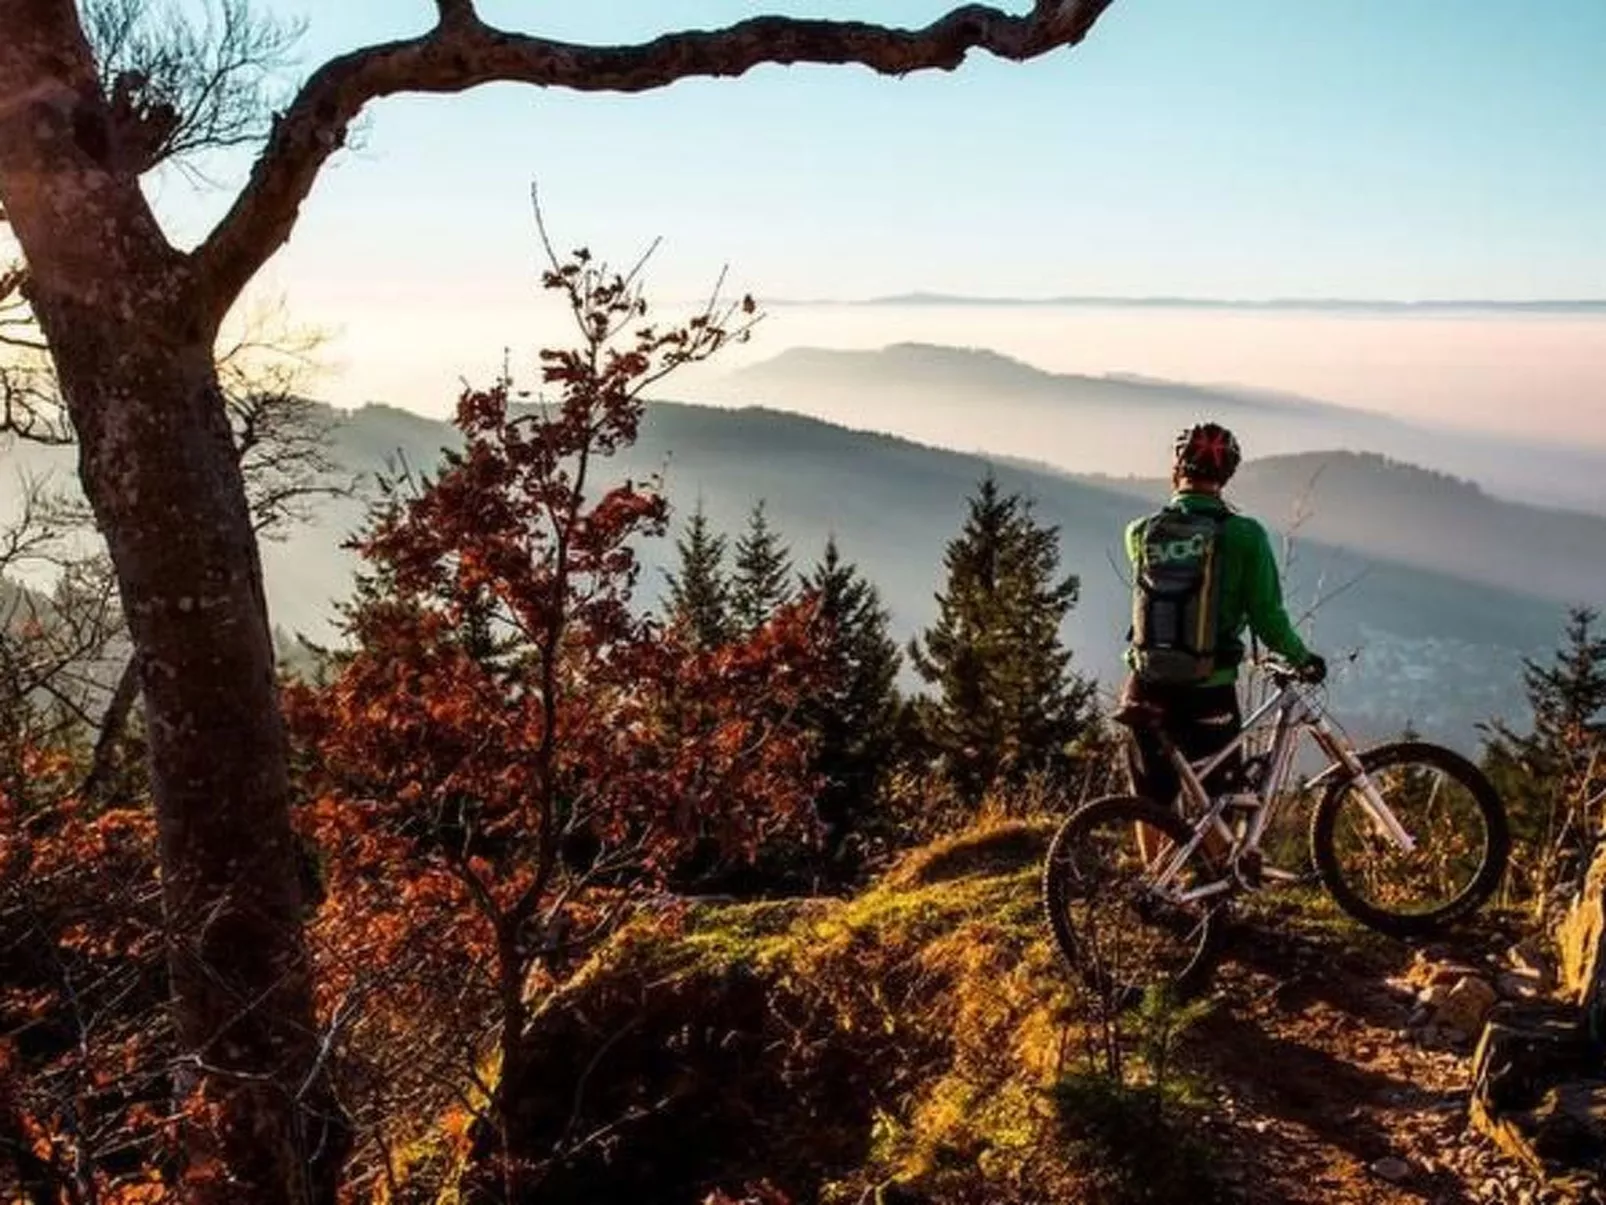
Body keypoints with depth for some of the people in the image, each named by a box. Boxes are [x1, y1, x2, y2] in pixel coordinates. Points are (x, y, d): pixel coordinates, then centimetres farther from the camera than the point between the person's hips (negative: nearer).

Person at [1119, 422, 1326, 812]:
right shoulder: (1244, 534, -10)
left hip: (1150, 691, 3)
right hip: (1209, 693, -2)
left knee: (1152, 803, 19)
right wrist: (1302, 659, 11)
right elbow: (1267, 617, -9)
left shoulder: (1140, 532, -3)